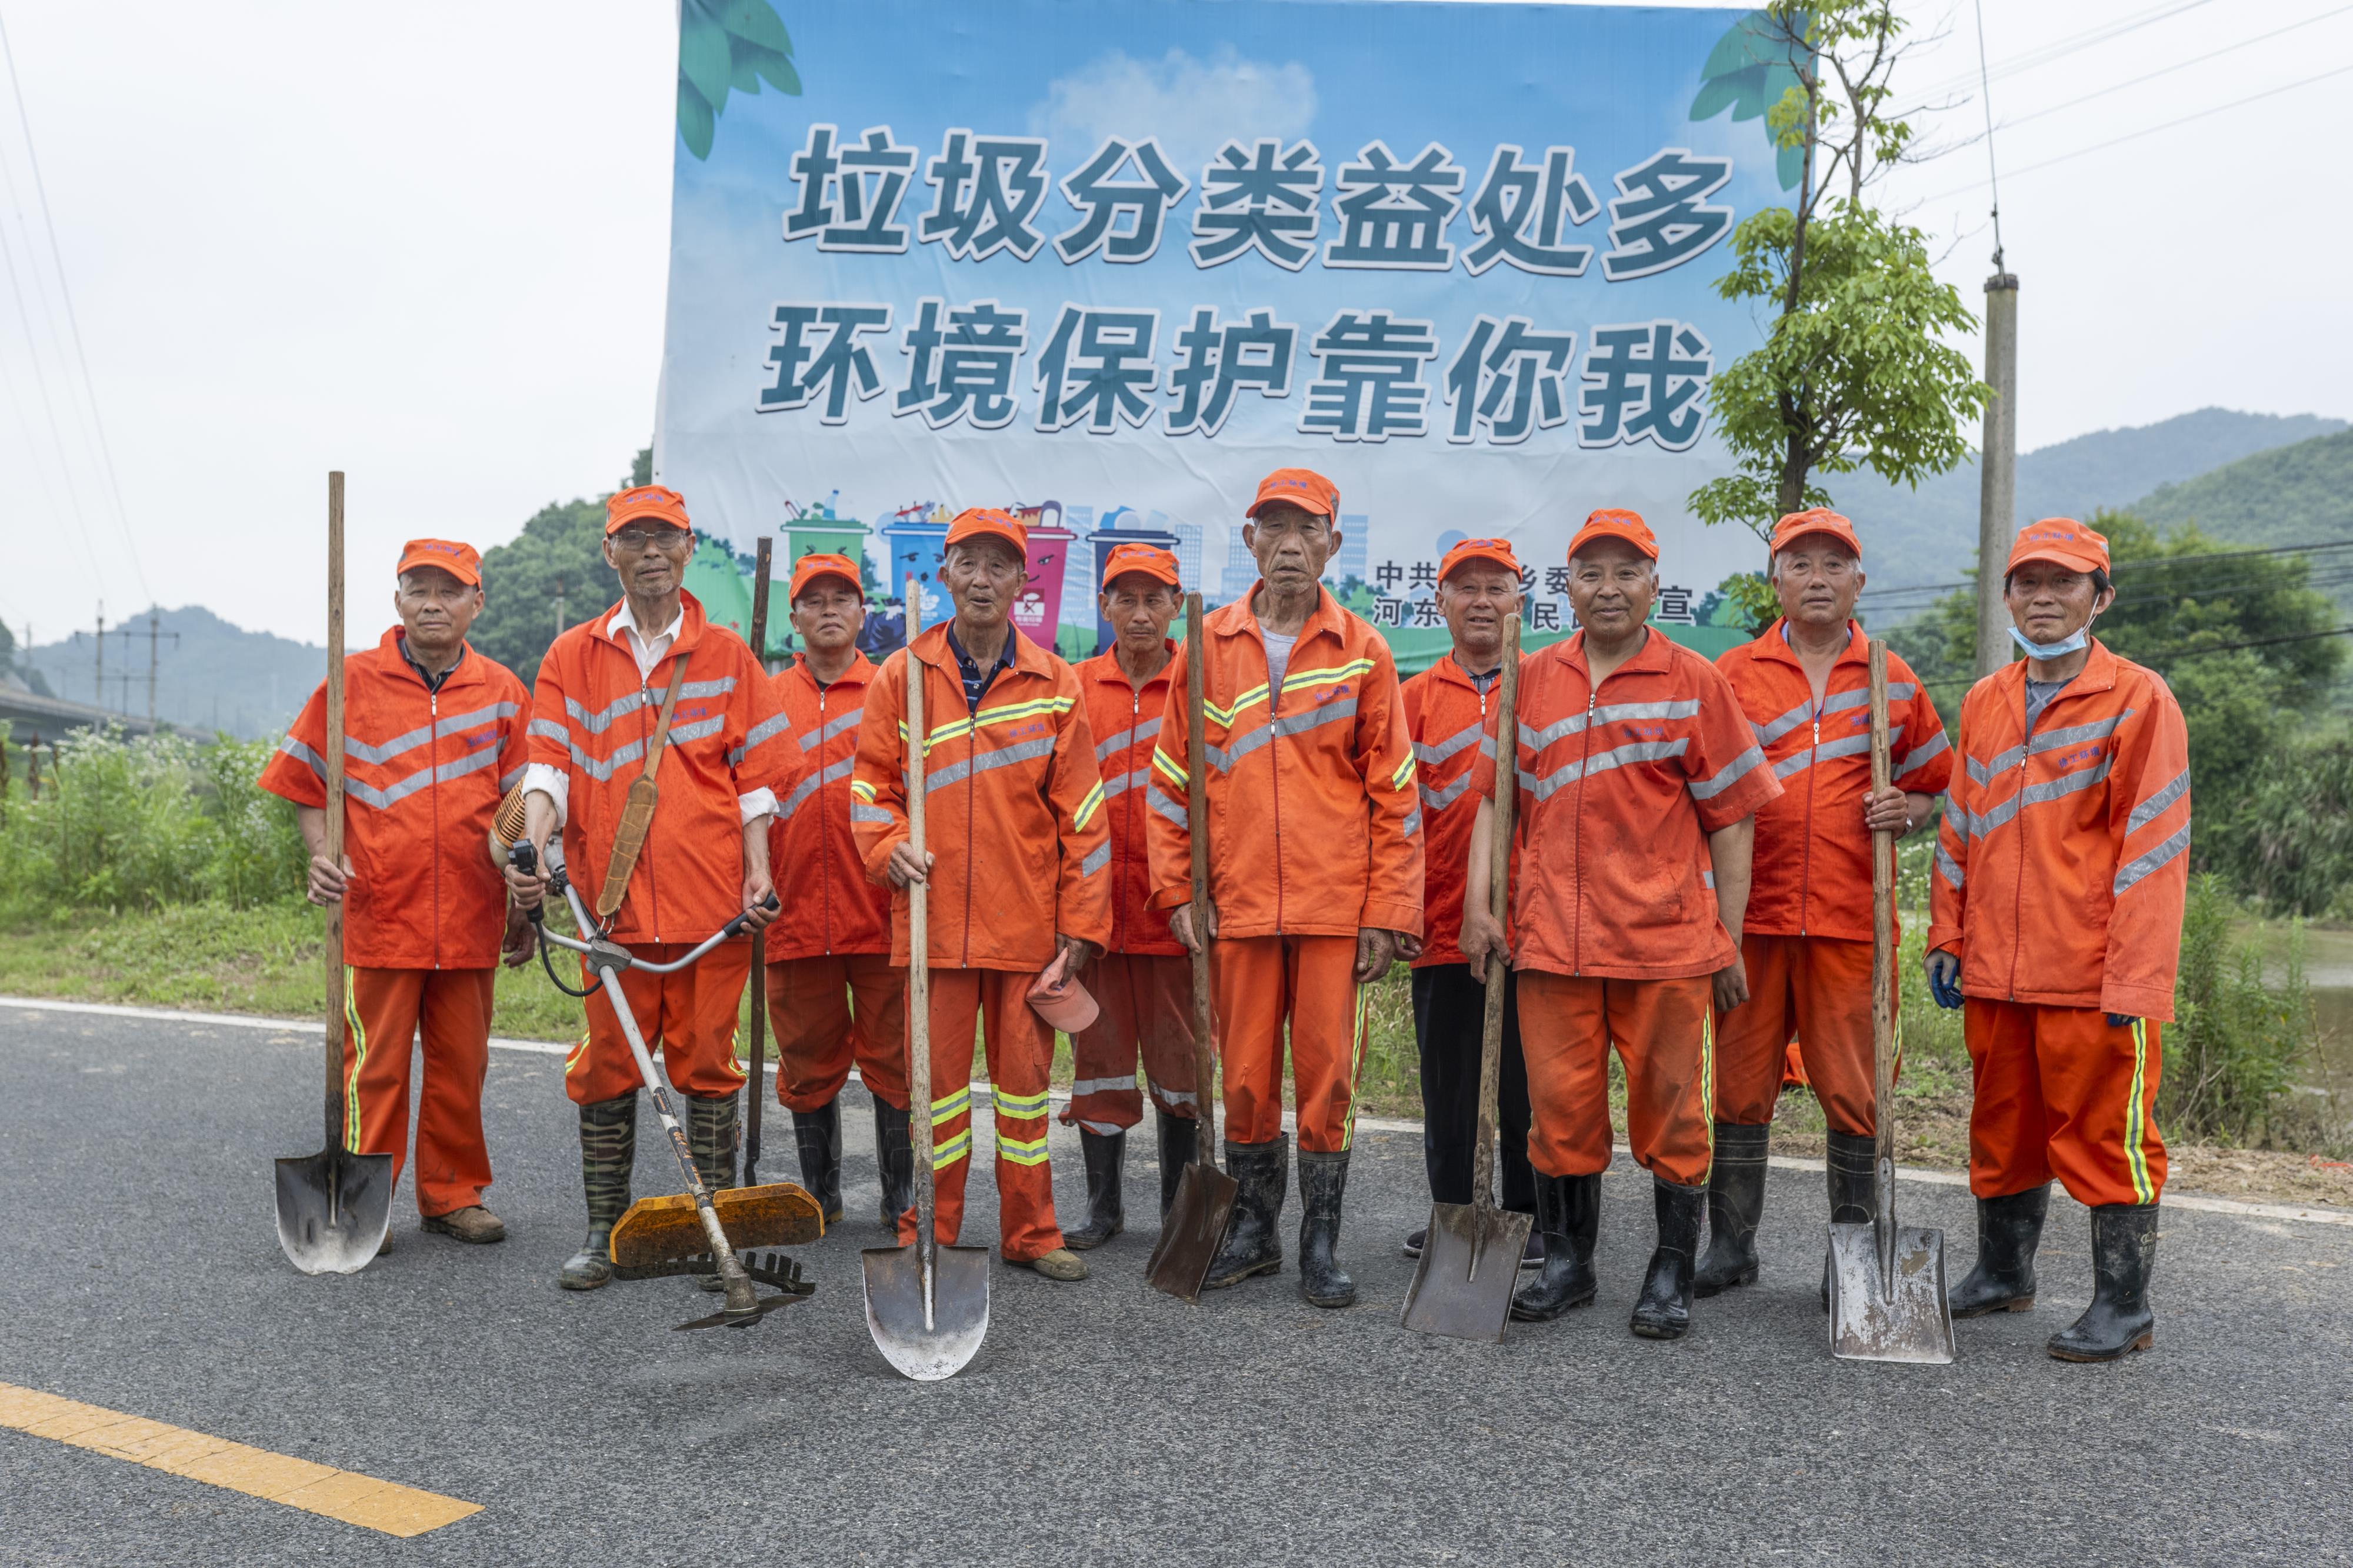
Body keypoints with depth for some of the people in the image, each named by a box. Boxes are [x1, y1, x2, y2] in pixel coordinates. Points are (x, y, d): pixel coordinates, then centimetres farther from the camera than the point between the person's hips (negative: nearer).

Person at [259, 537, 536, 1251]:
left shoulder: (503, 692, 8)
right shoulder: (352, 682, 3)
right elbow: (306, 784, 8)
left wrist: (524, 906, 10)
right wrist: (323, 853, -9)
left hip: (471, 919, 2)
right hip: (379, 912, -2)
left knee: (461, 1064, 9)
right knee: (375, 1065, 2)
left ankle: (452, 1193, 22)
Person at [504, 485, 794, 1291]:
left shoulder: (727, 653, 9)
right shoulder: (572, 657, 11)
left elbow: (753, 772, 6)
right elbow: (550, 764, 2)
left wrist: (758, 868, -5)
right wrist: (533, 848, -14)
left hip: (711, 901, -1)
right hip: (612, 899, 1)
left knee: (707, 1066, 4)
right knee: (607, 1069, 6)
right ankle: (604, 1233, 19)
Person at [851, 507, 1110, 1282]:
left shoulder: (1053, 683, 4)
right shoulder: (903, 675, 5)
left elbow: (1080, 810, 4)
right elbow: (871, 782, 10)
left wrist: (1082, 921, 1)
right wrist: (889, 845, -10)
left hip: (1027, 920, 1)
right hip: (933, 914, 0)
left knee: (1025, 1076, 8)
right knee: (936, 1078, 5)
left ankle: (1030, 1234, 21)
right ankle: (927, 1238, 18)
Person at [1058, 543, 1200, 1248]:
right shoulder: (1076, 686, 7)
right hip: (1096, 900, 2)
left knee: (1179, 1058, 5)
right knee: (1100, 1055, 8)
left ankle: (1178, 1208, 18)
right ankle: (1104, 1206, 20)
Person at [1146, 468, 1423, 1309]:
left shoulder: (1362, 650, 3)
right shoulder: (1208, 645, 6)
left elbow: (1394, 788, 2)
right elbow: (1172, 775, 9)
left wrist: (1388, 911, -3)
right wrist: (1177, 887, 3)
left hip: (1335, 904, -1)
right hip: (1237, 902, 1)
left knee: (1328, 1073, 2)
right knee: (1245, 1074, 8)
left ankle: (1321, 1243, 16)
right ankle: (1252, 1227, 25)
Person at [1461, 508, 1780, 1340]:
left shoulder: (1695, 682, 2)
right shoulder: (1531, 680, 9)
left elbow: (1730, 819, 3)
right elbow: (1495, 796, 13)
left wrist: (1730, 943, 0)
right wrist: (1478, 904, 2)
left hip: (1667, 937, -2)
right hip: (1551, 936, 2)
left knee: (1670, 1107, 5)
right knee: (1560, 1103, 8)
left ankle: (1672, 1275, 19)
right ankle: (1567, 1262, 24)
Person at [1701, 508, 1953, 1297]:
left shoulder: (1894, 680, 10)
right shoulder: (1733, 673, 8)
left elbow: (1940, 784, 18)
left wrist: (1908, 809, -4)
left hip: (1853, 921, 0)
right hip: (1751, 914, 0)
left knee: (1853, 1093, 3)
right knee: (1740, 1086, 6)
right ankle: (1731, 1245, 17)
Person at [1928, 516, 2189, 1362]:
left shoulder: (2139, 700, -4)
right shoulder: (1983, 704, 13)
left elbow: (2152, 845, -9)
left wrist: (2133, 975, -15)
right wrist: (1947, 938, 11)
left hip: (2093, 976, -5)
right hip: (1995, 973, 6)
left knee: (2106, 1135, 2)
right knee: (2003, 1128, 16)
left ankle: (2123, 1307, 14)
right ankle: (2004, 1273, 32)